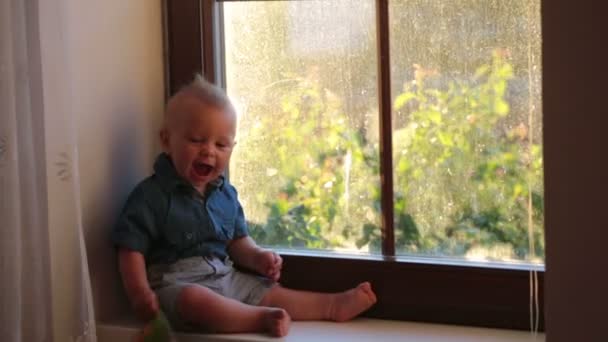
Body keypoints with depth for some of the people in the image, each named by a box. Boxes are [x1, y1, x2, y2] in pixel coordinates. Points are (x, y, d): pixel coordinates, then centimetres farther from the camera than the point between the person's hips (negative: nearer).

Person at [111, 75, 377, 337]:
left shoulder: (226, 194, 10)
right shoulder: (151, 196, -12)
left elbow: (237, 240, 20)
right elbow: (132, 249, -14)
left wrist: (257, 257, -1)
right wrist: (141, 295, -24)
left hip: (226, 278, 7)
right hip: (176, 284, -7)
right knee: (197, 300, -38)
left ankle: (332, 306, 10)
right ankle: (262, 319, -41)